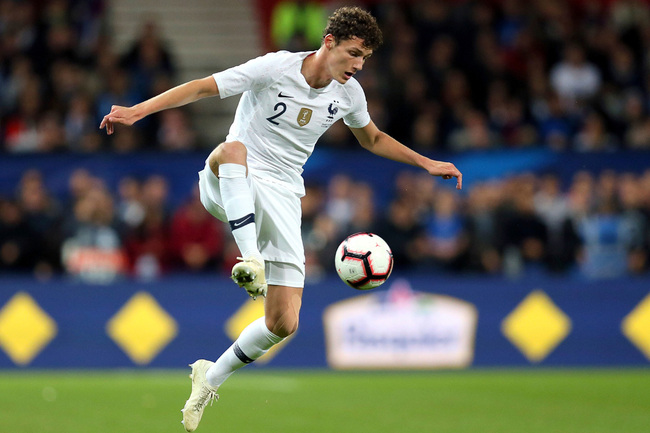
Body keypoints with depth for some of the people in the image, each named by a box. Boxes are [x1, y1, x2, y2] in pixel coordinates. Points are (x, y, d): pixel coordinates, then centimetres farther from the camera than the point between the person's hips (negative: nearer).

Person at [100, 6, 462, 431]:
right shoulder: (275, 68, -12)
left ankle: (211, 378, 18)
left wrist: (426, 163, 22)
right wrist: (138, 110, -22)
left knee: (283, 324, -6)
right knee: (232, 149, -42)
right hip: (229, 188, -5)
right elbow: (201, 88, -12)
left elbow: (373, 138, 26)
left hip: (282, 199, 5)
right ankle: (251, 260, -51)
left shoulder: (348, 93, 5)